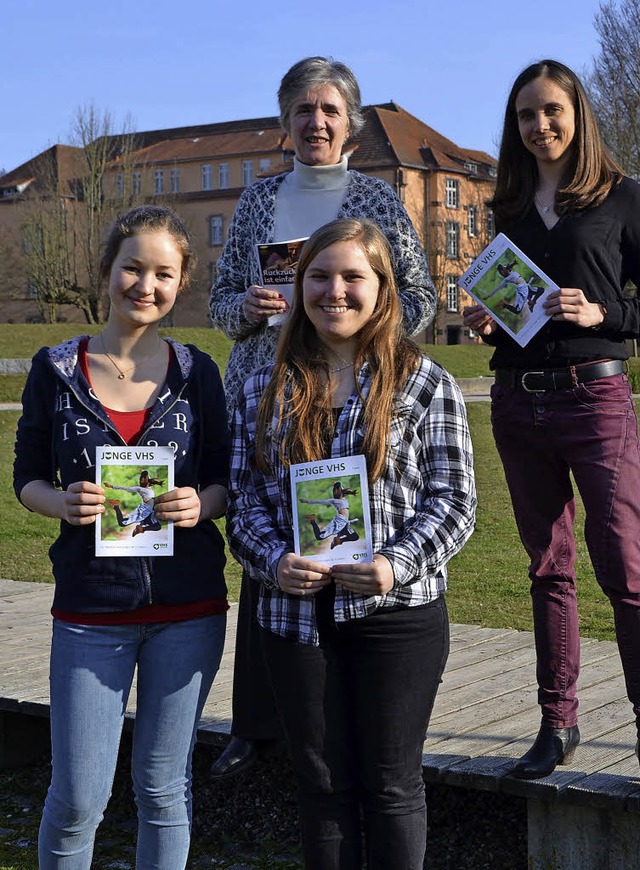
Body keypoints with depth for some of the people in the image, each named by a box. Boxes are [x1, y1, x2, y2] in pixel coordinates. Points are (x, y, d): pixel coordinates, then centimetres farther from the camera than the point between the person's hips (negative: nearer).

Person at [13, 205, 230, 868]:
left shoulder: (197, 372, 3)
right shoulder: (56, 368, 0)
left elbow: (226, 481, 7)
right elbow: (27, 478, 5)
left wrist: (201, 504, -16)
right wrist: (62, 503, -17)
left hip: (188, 608, 1)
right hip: (90, 608, -1)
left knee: (163, 785, 11)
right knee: (77, 796, 1)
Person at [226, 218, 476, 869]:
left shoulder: (426, 385, -1)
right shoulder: (265, 391, 8)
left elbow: (454, 499, -3)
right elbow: (244, 497, 6)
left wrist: (397, 563, -18)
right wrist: (274, 561, -12)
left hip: (397, 613, -2)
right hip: (296, 612, 3)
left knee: (391, 785, 8)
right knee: (321, 783, 12)